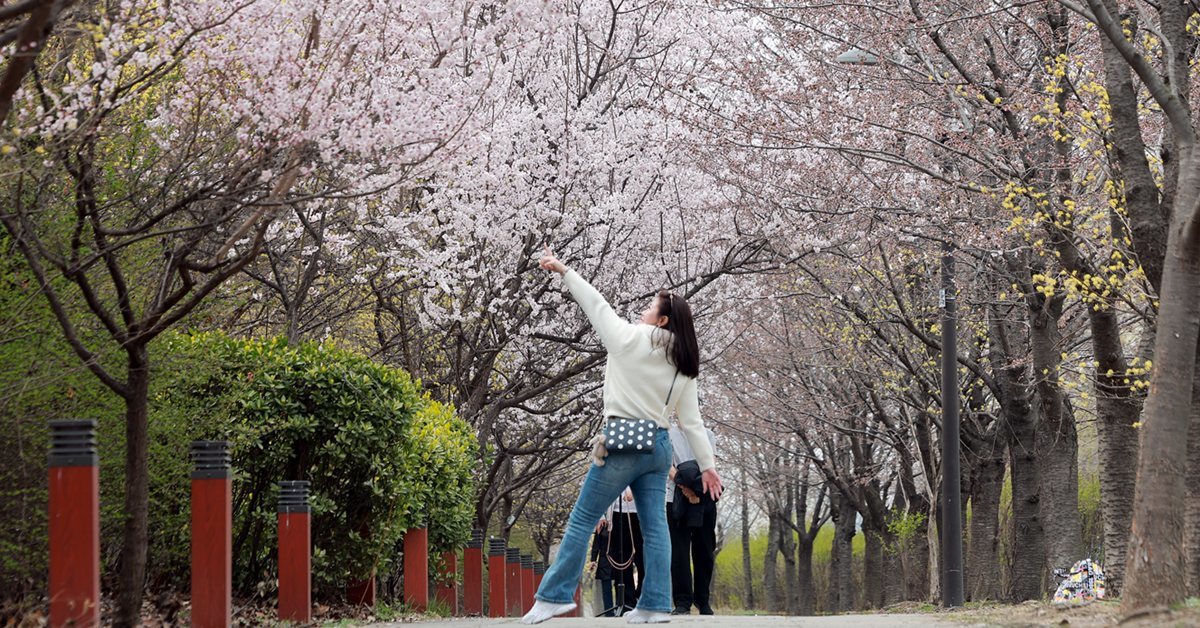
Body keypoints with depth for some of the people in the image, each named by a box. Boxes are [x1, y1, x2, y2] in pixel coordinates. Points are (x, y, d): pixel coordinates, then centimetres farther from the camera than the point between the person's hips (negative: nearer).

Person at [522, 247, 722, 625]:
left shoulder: (632, 339, -6)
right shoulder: (683, 366, 10)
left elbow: (596, 305, 2)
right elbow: (691, 420, 10)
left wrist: (564, 271, 11)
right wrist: (707, 464, 12)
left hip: (624, 442, -6)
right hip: (659, 445, 6)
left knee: (582, 520, -2)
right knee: (654, 526, 4)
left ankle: (555, 596, -4)